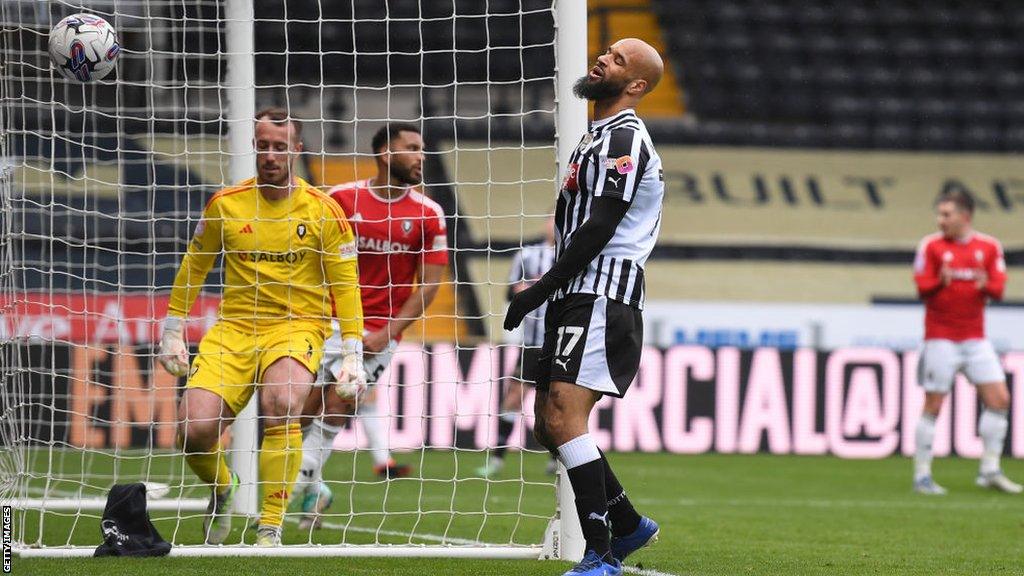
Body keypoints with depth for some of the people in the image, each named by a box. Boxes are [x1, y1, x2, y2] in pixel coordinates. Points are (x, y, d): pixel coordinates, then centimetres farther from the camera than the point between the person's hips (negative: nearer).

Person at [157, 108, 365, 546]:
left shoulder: (323, 211, -1)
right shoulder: (225, 205, 3)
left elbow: (345, 285, 3)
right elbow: (194, 266, 16)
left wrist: (352, 352, -3)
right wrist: (172, 332, 14)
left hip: (298, 326, -2)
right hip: (233, 327, 2)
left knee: (281, 405, -34)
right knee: (194, 427, -18)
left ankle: (271, 527, -22)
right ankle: (222, 490, 19)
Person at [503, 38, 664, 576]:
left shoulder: (625, 138, -9)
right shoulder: (597, 136, 23)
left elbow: (599, 228, -16)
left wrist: (541, 290, -13)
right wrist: (541, 289, 17)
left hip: (602, 298, -10)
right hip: (576, 299, 10)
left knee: (564, 419, -19)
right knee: (549, 425, 9)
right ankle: (628, 525, 20)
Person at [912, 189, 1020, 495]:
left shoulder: (989, 247, 5)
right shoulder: (931, 246, -2)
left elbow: (998, 289, 1)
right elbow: (922, 287, -7)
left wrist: (986, 285, -21)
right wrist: (940, 282, -27)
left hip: (975, 338, 3)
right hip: (940, 338, -3)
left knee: (999, 399, -4)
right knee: (933, 406, -4)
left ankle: (990, 471, 5)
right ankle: (922, 476, 3)